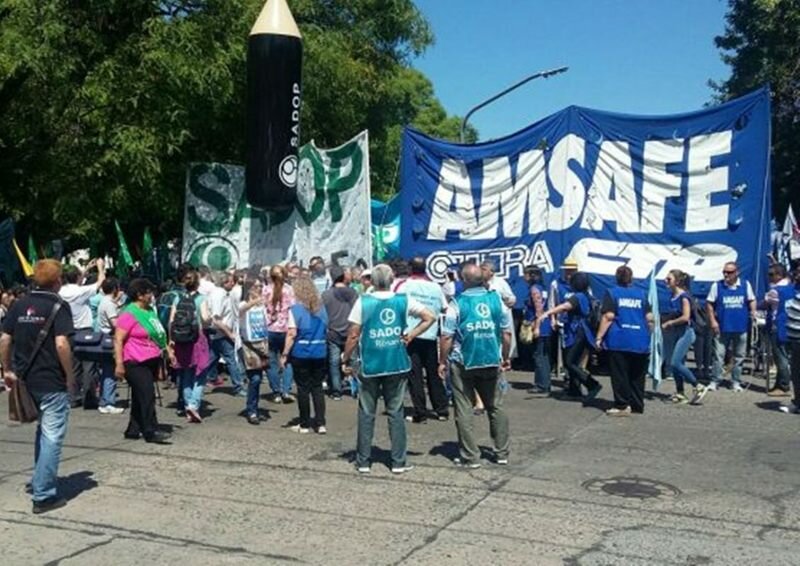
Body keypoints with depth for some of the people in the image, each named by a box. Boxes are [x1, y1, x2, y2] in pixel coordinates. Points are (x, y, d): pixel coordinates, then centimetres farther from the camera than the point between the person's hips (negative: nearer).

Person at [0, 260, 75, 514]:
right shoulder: (58, 306, -12)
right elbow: (61, 344, -21)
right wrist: (70, 376, -11)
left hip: (26, 380, 7)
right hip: (52, 382, -7)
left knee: (43, 431, 25)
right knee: (51, 437, 1)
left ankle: (40, 482, 34)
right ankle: (43, 495, 2)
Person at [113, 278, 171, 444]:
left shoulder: (150, 311, 14)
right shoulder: (129, 314, -12)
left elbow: (158, 335, 25)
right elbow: (118, 340, -16)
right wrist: (119, 363, -21)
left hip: (150, 361, 8)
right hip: (136, 363, -8)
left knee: (139, 397, 14)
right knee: (147, 395, -11)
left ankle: (133, 430, 22)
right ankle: (151, 432, -8)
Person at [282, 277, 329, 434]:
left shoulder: (295, 309, -8)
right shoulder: (321, 308, 6)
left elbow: (292, 334, -13)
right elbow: (326, 330, 8)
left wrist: (284, 354, -10)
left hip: (301, 353, -4)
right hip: (320, 353, 4)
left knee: (303, 388, 6)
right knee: (317, 387, 11)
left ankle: (305, 424, 13)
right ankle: (320, 423, 7)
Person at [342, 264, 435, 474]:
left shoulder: (363, 302, -7)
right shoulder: (403, 300, -1)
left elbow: (354, 335, -8)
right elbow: (430, 317, 2)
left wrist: (345, 359, 3)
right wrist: (411, 335, 3)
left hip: (370, 365, -1)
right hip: (397, 364, 2)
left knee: (366, 413, 9)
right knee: (396, 412, 9)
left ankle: (363, 461, 15)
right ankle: (399, 462, 12)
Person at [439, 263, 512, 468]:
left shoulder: (457, 304, -9)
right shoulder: (497, 300, 0)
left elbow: (447, 337, -10)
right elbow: (507, 333, 4)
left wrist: (442, 362, 1)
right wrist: (505, 358, 16)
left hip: (463, 363, -3)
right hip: (491, 362, 3)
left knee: (464, 410, 5)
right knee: (496, 407, 15)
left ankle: (470, 457, 8)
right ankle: (502, 453, 22)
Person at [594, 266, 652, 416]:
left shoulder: (612, 293, 1)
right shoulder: (641, 294, 11)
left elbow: (608, 316, -9)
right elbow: (649, 317, 7)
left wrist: (599, 337, -7)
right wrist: (648, 331, 22)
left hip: (619, 341, -4)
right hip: (640, 341, 4)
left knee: (619, 374, 1)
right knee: (637, 375, 12)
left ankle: (622, 405, 0)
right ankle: (637, 405, 17)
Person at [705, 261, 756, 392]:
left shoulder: (745, 285, 4)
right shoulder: (717, 286, -1)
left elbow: (752, 301, 13)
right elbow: (709, 304, 2)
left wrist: (753, 312, -7)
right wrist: (712, 320, -6)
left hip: (741, 327, 2)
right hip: (722, 327, -2)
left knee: (739, 356, 9)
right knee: (718, 355, -4)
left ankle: (736, 382, 20)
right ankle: (714, 381, 3)